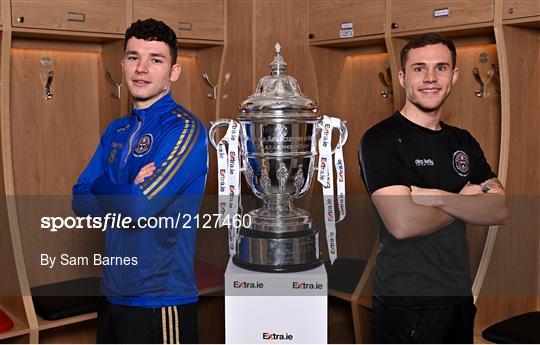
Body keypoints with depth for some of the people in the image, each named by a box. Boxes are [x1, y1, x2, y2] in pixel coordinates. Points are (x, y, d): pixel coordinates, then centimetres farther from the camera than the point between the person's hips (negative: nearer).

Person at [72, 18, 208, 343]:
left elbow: (139, 207, -24)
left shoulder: (184, 128, -15)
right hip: (114, 293, 7)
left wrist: (101, 187, -5)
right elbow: (80, 200, 2)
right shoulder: (117, 130, 9)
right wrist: (131, 195, -15)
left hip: (161, 300, -7)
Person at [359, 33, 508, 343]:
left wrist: (438, 197, -20)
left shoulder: (463, 142, 7)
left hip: (459, 294, 7)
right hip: (406, 302, -6)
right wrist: (465, 201, -9)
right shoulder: (381, 140, -15)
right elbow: (402, 223, -26)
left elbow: (501, 210, -3)